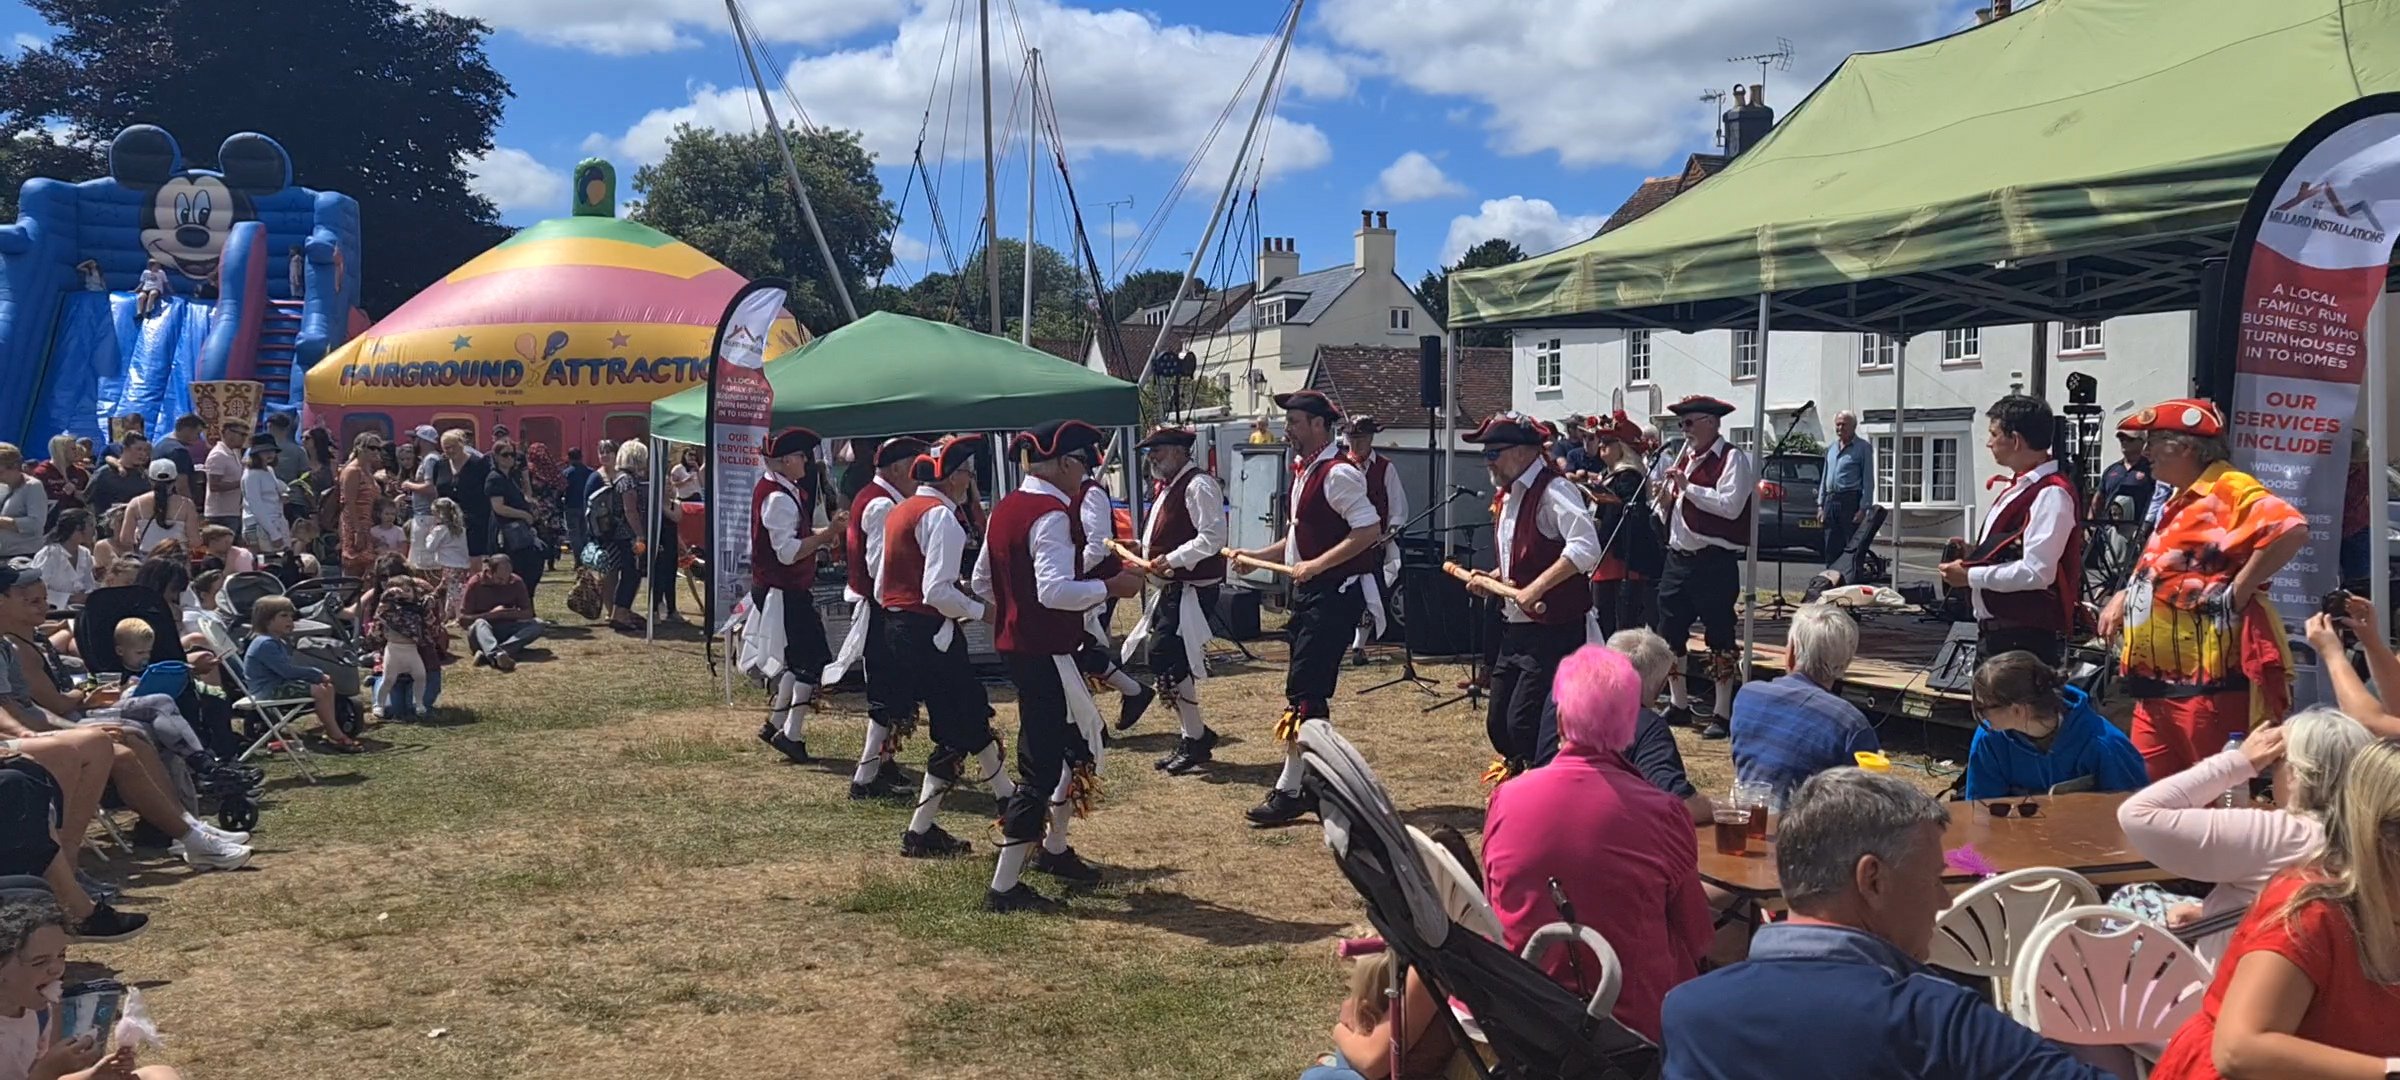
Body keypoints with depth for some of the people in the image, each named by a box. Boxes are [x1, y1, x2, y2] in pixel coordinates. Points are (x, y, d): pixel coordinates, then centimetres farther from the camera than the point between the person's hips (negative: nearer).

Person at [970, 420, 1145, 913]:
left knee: (1077, 742, 23)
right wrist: (1111, 587, -18)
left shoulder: (1005, 508, 11)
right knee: (1041, 765, -4)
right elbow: (1056, 590, -28)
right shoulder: (1052, 514, -19)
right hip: (1047, 652, -10)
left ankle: (1053, 848, 36)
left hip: (1015, 645, 10)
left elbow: (982, 582, 17)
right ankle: (1004, 887, 1)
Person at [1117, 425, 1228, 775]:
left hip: (1192, 589, -10)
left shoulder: (1198, 486, -14)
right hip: (1173, 588, 10)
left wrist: (1171, 559, -24)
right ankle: (1193, 736, 22)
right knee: (1163, 659, 11)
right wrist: (1146, 560, 11)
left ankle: (1195, 740, 2)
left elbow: (1213, 537, -23)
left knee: (1168, 661, -11)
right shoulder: (1169, 487, 17)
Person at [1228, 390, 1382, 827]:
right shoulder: (1303, 470, 15)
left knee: (1304, 692, -9)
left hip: (1334, 592, -10)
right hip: (1309, 592, 10)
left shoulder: (1338, 473, -15)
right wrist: (1258, 556, 12)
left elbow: (1368, 532, -22)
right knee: (1310, 692, 13)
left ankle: (1289, 791, -5)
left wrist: (1315, 565, -23)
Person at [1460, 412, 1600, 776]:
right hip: (1516, 628, 9)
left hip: (1553, 631, -9)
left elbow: (1586, 548, -29)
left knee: (1525, 724, -11)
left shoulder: (1553, 490, -15)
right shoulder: (1508, 496, 13)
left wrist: (1535, 588, -29)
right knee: (1498, 723, 10)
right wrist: (1493, 580, 9)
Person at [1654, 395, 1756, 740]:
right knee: (1670, 634, 12)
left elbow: (1731, 505, -21)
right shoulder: (1685, 459, 17)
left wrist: (1687, 486, -19)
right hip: (1678, 557, 8)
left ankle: (1721, 713, 6)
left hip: (1714, 561, -8)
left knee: (1719, 637, -1)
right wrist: (1665, 501, 1)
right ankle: (1680, 706, 25)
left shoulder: (1732, 458, -7)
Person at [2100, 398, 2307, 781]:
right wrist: (2123, 598, 18)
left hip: (2211, 682, -10)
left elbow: (2291, 530, -26)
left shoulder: (2228, 488, -9)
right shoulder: (2181, 501, 21)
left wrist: (2237, 593, -21)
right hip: (2160, 682, 10)